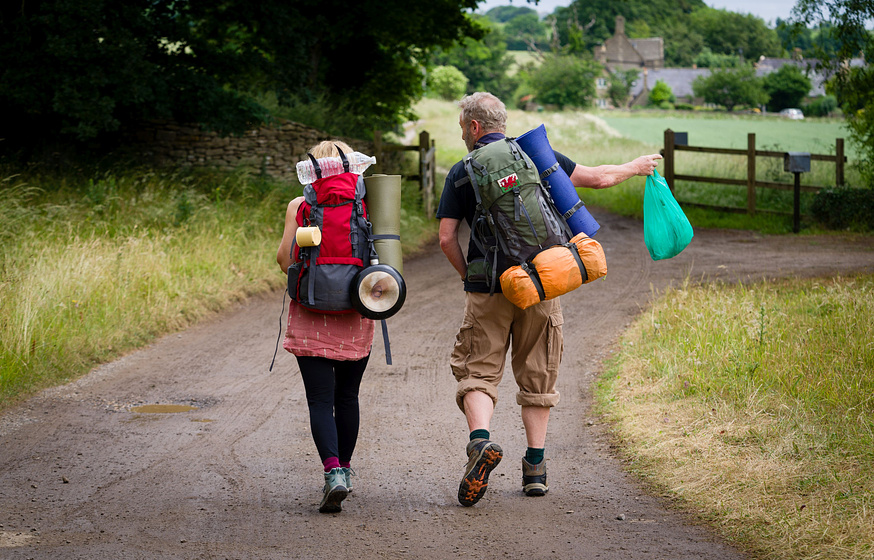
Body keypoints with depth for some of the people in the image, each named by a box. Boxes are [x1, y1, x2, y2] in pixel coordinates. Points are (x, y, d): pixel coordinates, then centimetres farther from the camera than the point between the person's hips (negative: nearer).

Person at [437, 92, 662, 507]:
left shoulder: (461, 173, 2)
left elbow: (447, 238, -2)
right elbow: (598, 178, 6)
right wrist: (635, 168, 24)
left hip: (488, 290, -2)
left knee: (478, 372, 1)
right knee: (537, 375, 11)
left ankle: (480, 440, -25)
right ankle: (535, 467, 9)